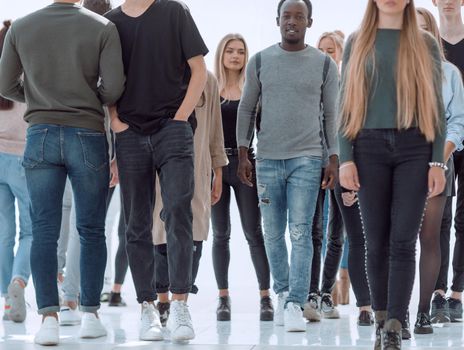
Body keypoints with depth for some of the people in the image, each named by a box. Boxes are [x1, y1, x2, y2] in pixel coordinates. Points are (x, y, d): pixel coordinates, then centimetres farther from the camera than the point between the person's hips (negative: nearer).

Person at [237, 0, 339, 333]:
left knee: (300, 233, -9)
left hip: (306, 159, -2)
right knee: (273, 235, 6)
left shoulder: (325, 64, 5)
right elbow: (246, 109, 9)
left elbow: (332, 114, 6)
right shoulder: (260, 61, 7)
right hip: (267, 160, 2)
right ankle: (282, 294, 21)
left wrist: (334, 159, 1)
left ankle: (296, 305, -9)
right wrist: (243, 154, 3)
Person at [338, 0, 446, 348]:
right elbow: (346, 104, 6)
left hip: (414, 148, -1)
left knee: (403, 241, -6)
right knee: (377, 241, 4)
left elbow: (436, 106, 6)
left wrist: (438, 162, -2)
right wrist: (345, 158, -4)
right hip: (370, 147, 1)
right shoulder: (358, 42, 9)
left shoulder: (425, 43, 8)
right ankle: (383, 320, 15)